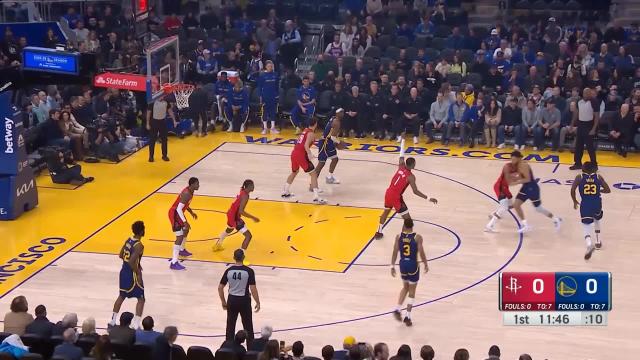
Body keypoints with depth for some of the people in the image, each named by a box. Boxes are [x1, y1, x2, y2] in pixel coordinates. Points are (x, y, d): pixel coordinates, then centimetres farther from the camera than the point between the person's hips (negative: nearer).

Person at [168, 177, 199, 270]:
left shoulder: (189, 191, 3)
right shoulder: (187, 194, -28)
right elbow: (179, 209, -31)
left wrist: (191, 212, 25)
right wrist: (185, 222, -30)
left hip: (178, 213, 10)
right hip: (174, 214, -10)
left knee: (186, 230, 30)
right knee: (180, 237, -14)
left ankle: (181, 250, 52)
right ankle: (174, 263, -17)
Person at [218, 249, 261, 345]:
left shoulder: (229, 270, -4)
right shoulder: (249, 271, -13)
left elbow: (220, 288, -1)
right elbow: (253, 289, -15)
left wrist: (223, 302, 11)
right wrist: (258, 303, -4)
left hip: (232, 300, 2)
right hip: (244, 301, -2)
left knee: (230, 326, 13)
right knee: (248, 326, 9)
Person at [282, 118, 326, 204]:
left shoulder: (305, 130, 18)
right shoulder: (311, 134, -6)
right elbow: (306, 146, -20)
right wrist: (309, 154, -26)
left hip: (294, 153, 8)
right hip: (301, 155, -8)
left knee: (294, 172, 32)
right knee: (313, 174, -3)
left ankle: (285, 192, 41)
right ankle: (316, 197, -12)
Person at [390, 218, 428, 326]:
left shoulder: (399, 236, -4)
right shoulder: (417, 237, -12)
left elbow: (395, 252, -2)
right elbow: (421, 253, -11)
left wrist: (392, 266, 6)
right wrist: (426, 265, 3)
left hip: (403, 264, 3)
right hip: (413, 265, -3)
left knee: (405, 287, 25)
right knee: (412, 291, 8)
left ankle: (398, 309, 11)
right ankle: (408, 316, 3)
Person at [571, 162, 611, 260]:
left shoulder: (579, 177, 1)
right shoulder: (598, 177, 3)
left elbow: (572, 190, -8)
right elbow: (608, 190, 4)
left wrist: (575, 201, 7)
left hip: (585, 204, -2)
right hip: (597, 203, 2)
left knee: (587, 226, -6)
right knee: (597, 220, 32)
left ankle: (589, 245, -34)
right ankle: (598, 242, 38)